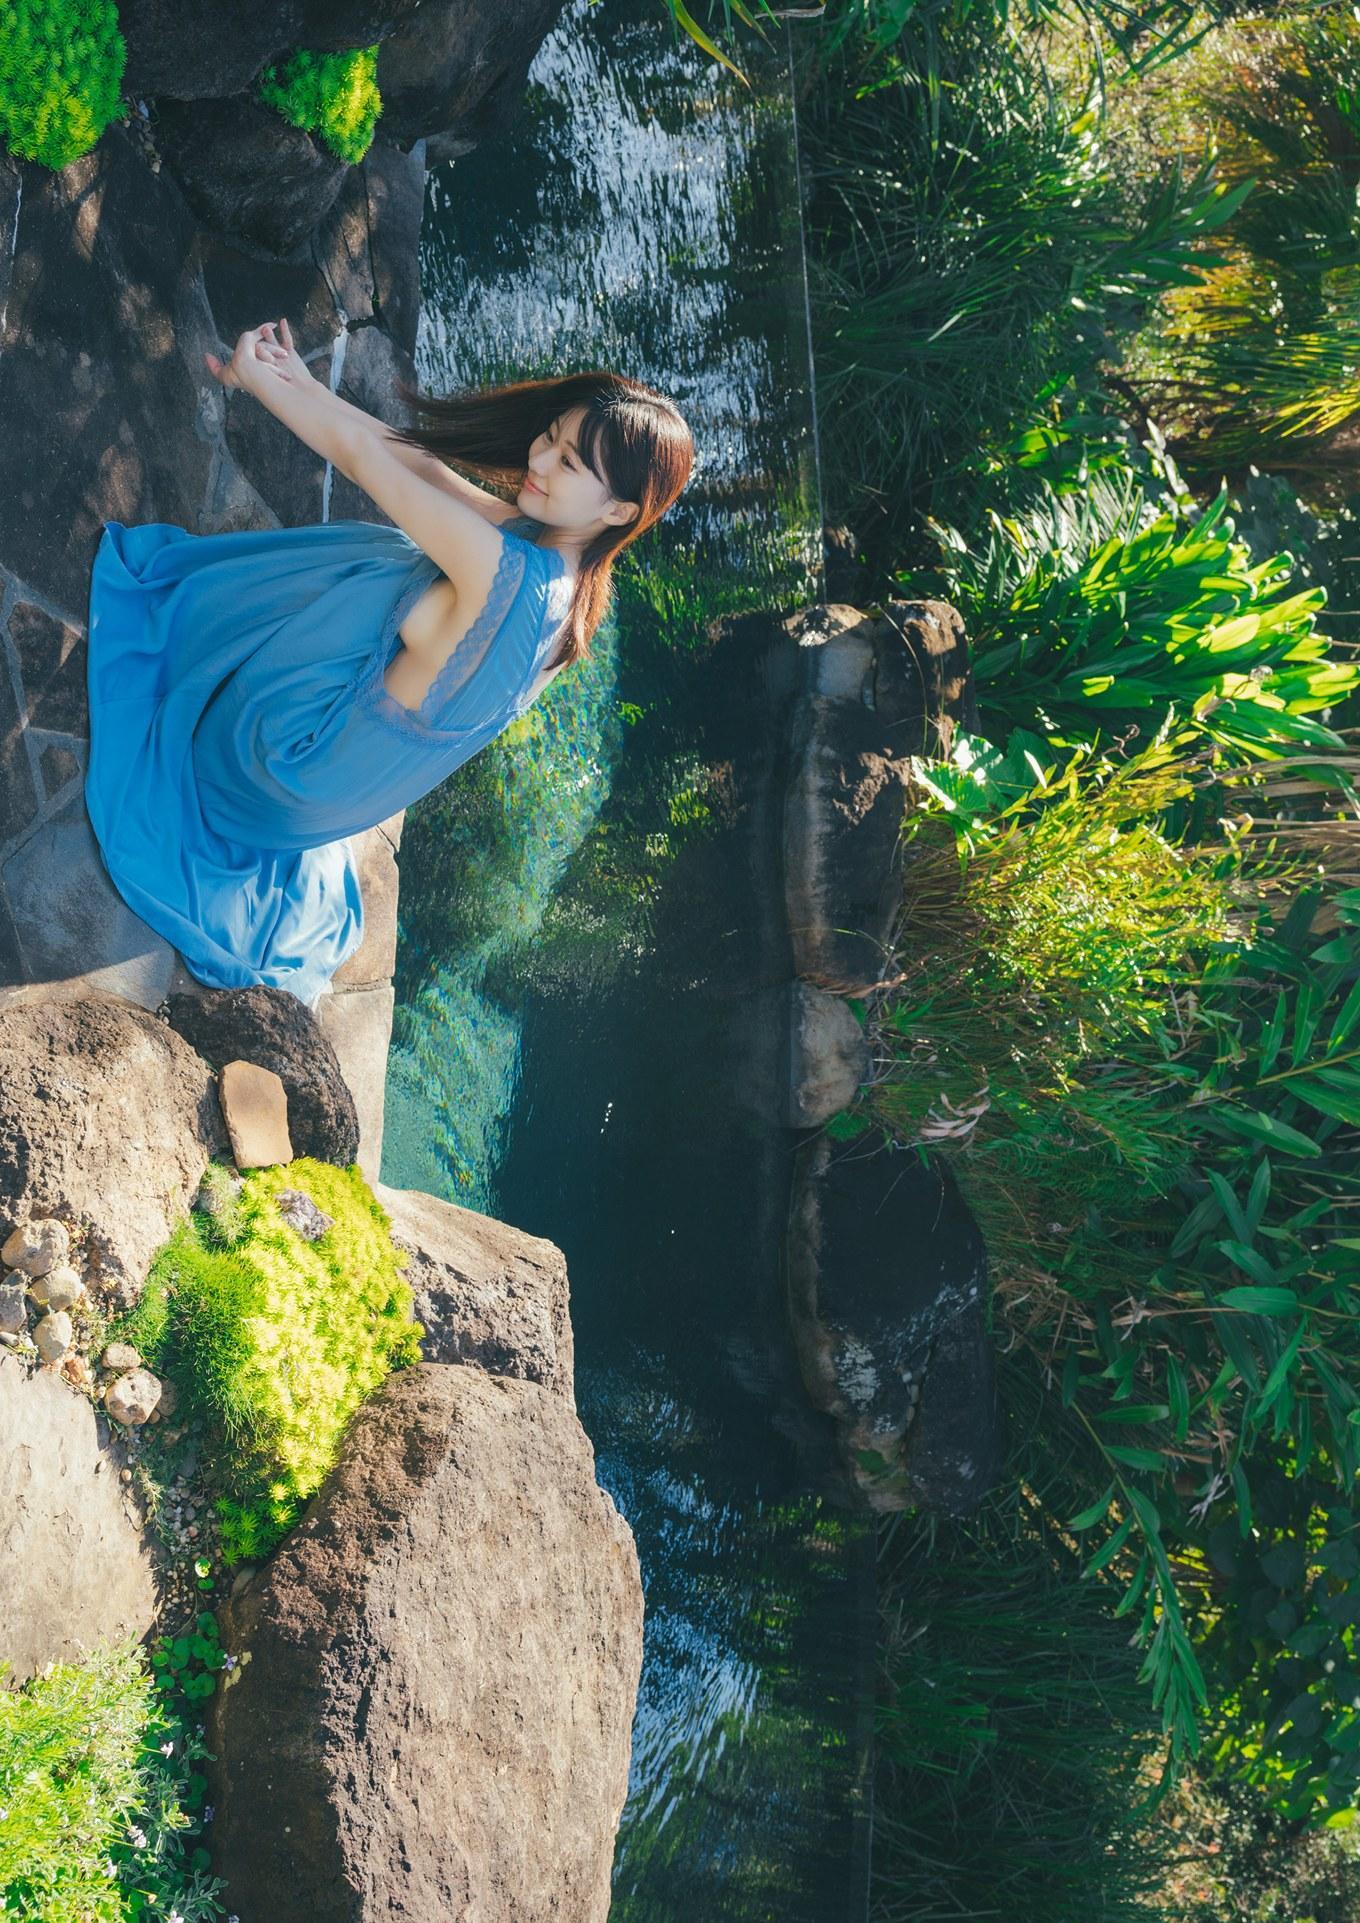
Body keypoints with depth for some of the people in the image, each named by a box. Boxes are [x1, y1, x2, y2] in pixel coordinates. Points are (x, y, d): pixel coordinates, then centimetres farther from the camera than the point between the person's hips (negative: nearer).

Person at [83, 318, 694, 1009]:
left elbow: (362, 456, -28)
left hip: (294, 751, -8)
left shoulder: (514, 575, -37)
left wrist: (259, 379, -15)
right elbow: (422, 465, 0)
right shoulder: (545, 544, -11)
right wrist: (303, 387, -1)